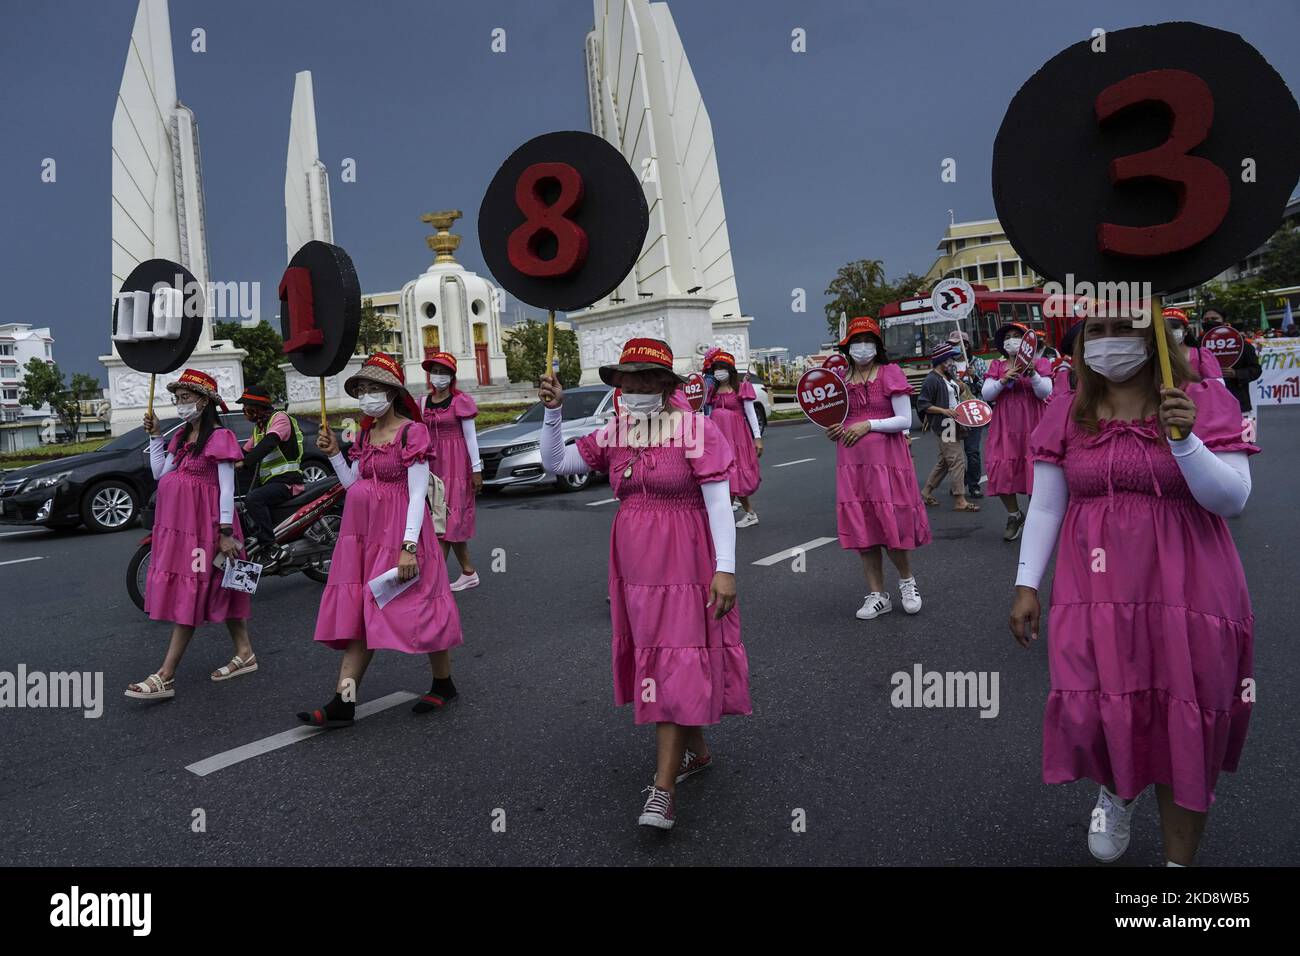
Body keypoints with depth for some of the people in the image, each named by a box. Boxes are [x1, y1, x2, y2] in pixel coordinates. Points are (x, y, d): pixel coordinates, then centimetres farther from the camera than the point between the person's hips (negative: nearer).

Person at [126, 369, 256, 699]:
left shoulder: (219, 437, -11)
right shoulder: (182, 436, 15)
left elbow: (227, 487, -14)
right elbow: (160, 473, 13)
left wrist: (226, 532, -17)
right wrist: (155, 436, 8)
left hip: (203, 524, -9)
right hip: (177, 523, 9)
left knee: (189, 596, -6)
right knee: (215, 592, 12)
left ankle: (165, 677, -6)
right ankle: (244, 653, 21)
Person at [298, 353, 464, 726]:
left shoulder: (411, 432, -9)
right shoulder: (365, 435, 12)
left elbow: (417, 494, -14)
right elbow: (353, 486, 16)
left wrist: (409, 546, -20)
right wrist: (334, 454, 4)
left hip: (398, 530, -7)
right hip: (363, 532, 7)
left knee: (415, 608, 0)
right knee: (357, 614, 4)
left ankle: (444, 685, 20)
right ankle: (343, 702, 5)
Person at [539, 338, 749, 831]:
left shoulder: (695, 429, -12)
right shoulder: (614, 435, 6)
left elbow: (719, 502, -14)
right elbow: (554, 462, 7)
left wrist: (725, 568, -18)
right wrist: (552, 410, -6)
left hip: (682, 563, -7)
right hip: (633, 564, 7)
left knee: (675, 665, -5)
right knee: (652, 657, 15)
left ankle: (664, 788, 0)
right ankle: (697, 751, 35)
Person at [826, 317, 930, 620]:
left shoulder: (890, 372, -2)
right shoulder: (841, 379, 10)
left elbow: (905, 420, -7)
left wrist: (869, 425, -15)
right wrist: (832, 431, -1)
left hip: (886, 458, -4)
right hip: (851, 462, 4)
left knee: (892, 524, -4)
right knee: (862, 527, 5)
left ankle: (907, 579, 25)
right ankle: (877, 595, 17)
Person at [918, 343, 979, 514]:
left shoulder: (949, 377, 15)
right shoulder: (932, 380, -13)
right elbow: (923, 405, -15)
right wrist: (944, 411, -22)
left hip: (956, 425, 10)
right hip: (944, 427, -10)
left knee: (944, 461, 13)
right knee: (957, 460, -11)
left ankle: (926, 492, 23)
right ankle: (960, 501, -8)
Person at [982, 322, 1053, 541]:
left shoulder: (1040, 364, 6)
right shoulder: (997, 366, 12)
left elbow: (1044, 392, -6)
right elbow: (986, 394, 2)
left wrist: (1032, 373, -20)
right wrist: (1004, 380, -13)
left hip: (1032, 424, -2)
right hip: (1005, 426, 2)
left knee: (1034, 470, -4)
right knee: (1002, 470, -5)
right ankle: (1014, 515, 16)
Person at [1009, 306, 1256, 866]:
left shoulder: (1205, 401, -2)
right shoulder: (1067, 414, 5)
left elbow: (1233, 499, -8)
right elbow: (1044, 506, 6)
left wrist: (1183, 440, -23)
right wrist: (1026, 585, 2)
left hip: (1185, 593, -1)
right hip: (1094, 592, 1)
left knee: (1184, 732, 5)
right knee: (1092, 713, -4)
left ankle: (1180, 857, 26)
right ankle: (1116, 790, 33)